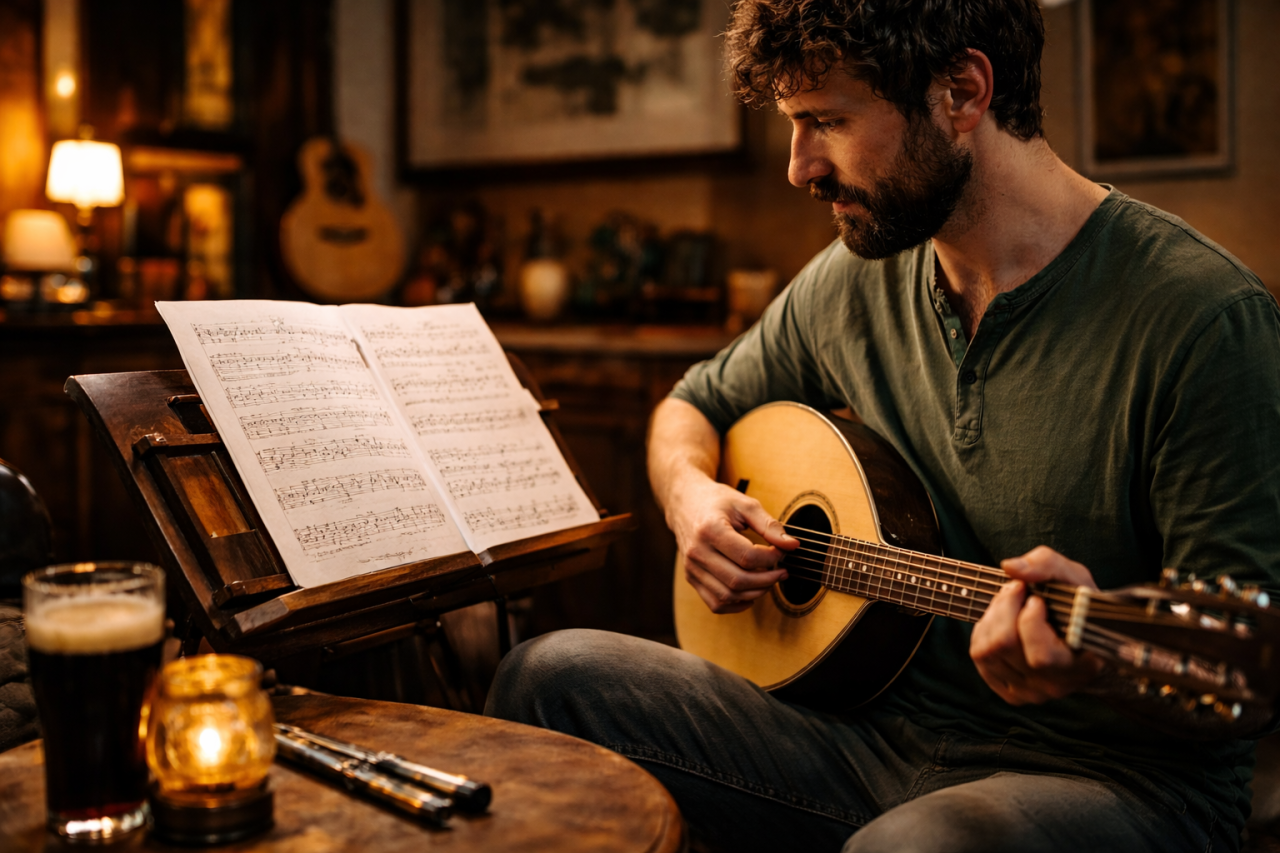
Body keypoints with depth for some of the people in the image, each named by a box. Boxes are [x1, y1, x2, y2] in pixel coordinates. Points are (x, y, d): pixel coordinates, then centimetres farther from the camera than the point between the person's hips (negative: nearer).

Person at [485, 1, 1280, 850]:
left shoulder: (1202, 317, -18)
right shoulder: (854, 280, 3)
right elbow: (698, 405, 20)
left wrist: (1095, 662, -38)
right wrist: (690, 494, -3)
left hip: (1118, 770, -5)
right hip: (881, 727, 6)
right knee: (551, 676, -5)